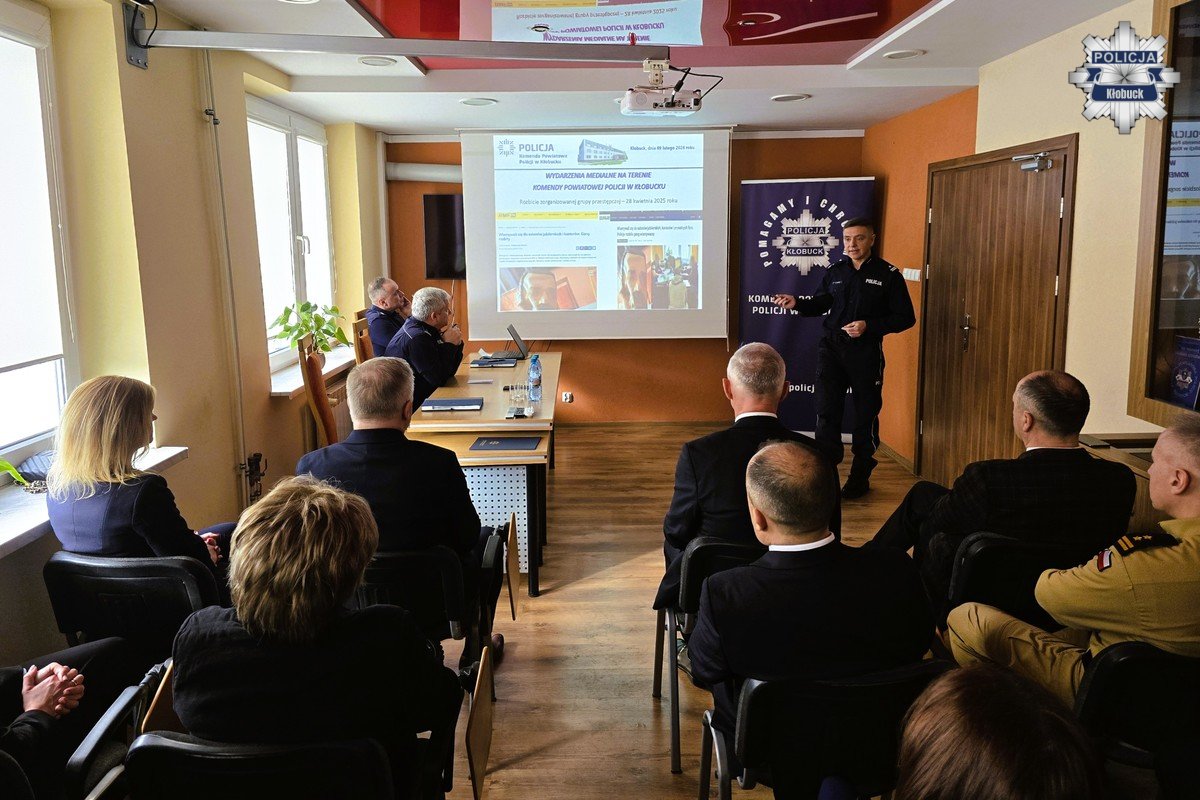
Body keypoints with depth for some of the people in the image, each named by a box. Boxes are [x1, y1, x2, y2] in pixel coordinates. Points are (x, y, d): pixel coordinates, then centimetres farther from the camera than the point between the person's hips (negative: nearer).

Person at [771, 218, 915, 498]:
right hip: (832, 349, 3)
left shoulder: (888, 274, -5)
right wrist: (797, 303, -3)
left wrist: (869, 326, -17)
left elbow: (906, 317, -5)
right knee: (827, 412, -1)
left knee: (865, 415, 7)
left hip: (866, 353, -3)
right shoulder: (835, 270, 6)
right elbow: (821, 303, 17)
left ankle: (860, 477, 21)